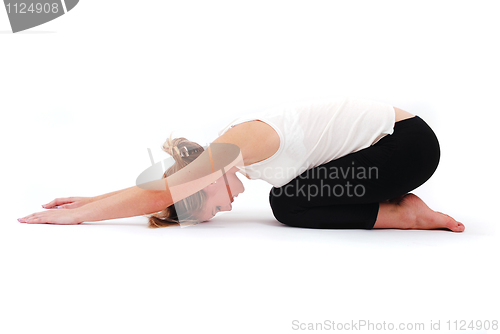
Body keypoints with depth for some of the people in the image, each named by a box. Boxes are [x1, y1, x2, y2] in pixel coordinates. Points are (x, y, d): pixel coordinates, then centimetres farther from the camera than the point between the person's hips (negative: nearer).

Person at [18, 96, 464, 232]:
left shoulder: (237, 143, -22)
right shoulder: (228, 147, 5)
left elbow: (156, 196, -21)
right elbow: (160, 187, 14)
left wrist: (75, 215, -14)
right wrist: (92, 200, 12)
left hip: (409, 143, -9)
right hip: (395, 136, 9)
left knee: (289, 204, -10)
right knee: (290, 197, 10)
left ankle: (405, 214, -6)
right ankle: (395, 200, 10)